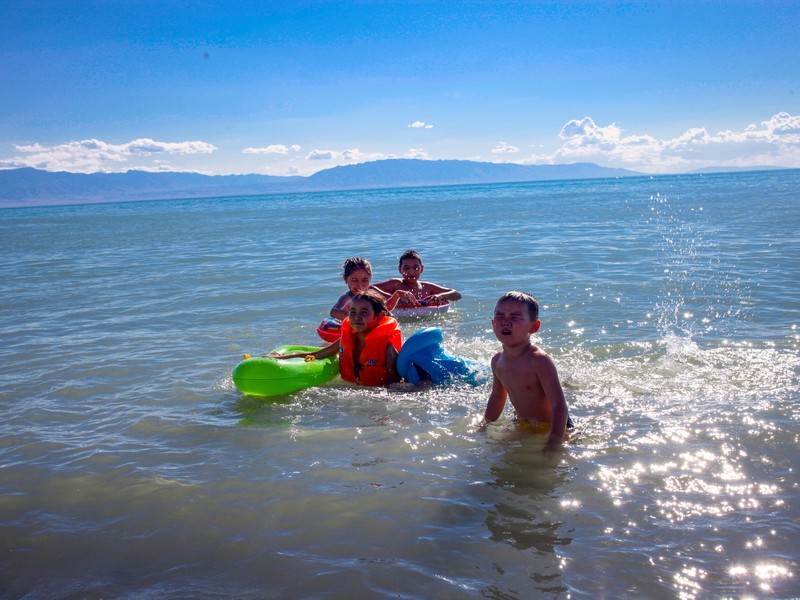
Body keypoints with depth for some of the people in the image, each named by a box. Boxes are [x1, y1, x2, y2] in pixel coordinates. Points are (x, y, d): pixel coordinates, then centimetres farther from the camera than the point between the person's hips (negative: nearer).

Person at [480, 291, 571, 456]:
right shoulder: (497, 361, -5)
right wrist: (485, 425, 12)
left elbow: (559, 406, -29)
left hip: (551, 428, -6)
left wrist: (553, 445, -35)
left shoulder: (539, 361, -27)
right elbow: (497, 395, 15)